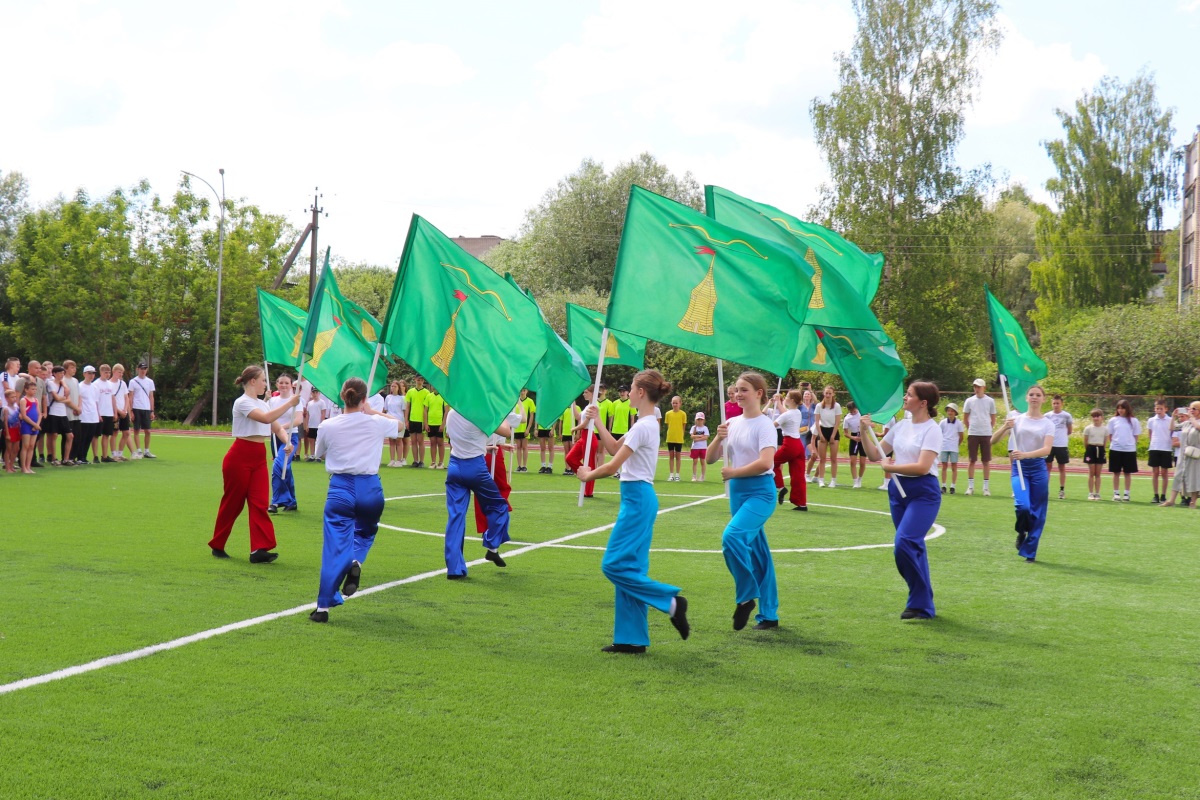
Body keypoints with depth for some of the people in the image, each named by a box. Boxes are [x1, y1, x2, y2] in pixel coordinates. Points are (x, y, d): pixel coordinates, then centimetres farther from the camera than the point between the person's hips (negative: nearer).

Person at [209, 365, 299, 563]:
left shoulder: (262, 404, 14)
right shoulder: (242, 402, -12)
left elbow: (277, 427, 13)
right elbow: (266, 418, -27)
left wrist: (287, 442, -7)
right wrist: (290, 403, -25)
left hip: (259, 458, 7)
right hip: (240, 457, -7)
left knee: (260, 502, -6)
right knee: (232, 502, 4)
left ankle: (259, 549, -14)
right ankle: (217, 546, 20)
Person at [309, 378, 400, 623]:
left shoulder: (328, 426, -4)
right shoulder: (376, 423, -2)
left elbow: (320, 454, 15)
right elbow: (399, 423, 21)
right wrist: (372, 411, 27)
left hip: (341, 488, -1)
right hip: (370, 488, 1)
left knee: (335, 547, 1)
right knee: (365, 531, 28)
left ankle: (323, 607, -3)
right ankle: (356, 561, -5)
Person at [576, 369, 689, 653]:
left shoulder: (643, 426, -16)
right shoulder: (647, 424, 14)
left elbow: (613, 466, -16)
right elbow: (614, 448, 21)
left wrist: (588, 475, 1)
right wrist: (597, 421, 16)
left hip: (637, 498, -10)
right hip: (639, 498, 10)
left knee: (614, 565, -8)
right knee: (629, 567, 10)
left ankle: (670, 601, -6)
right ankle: (632, 638, 13)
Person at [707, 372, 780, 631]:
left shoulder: (764, 425, -9)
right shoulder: (732, 423, 10)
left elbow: (765, 463, -22)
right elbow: (711, 459, 10)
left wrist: (733, 472, -13)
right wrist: (718, 438, -8)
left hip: (760, 491, -7)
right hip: (737, 492, 7)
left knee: (732, 536, -27)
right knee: (755, 550, 11)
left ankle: (746, 596, -9)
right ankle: (769, 614, 18)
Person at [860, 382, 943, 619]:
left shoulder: (931, 430, -10)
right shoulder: (901, 426, 10)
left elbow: (922, 467, -19)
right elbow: (875, 455, 14)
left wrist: (890, 467, -11)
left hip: (923, 493, -7)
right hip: (898, 490, 7)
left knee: (904, 544, -18)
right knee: (913, 548, 12)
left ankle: (921, 606, -6)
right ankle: (921, 601, 24)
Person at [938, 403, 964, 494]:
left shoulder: (958, 423, 2)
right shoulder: (943, 422, 4)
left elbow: (961, 436, 8)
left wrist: (958, 444, 7)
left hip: (954, 448, -1)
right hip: (944, 447, 1)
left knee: (954, 467, 0)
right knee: (944, 466, 3)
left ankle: (952, 487, 5)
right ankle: (943, 486, 8)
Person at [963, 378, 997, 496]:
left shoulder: (990, 401, 3)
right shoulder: (969, 401, 3)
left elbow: (993, 419, 9)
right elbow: (965, 418, 11)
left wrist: (988, 429, 5)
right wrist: (970, 428, 8)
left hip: (986, 434, 0)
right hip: (973, 434, 0)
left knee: (986, 461, 2)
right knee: (971, 460, 1)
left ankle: (986, 487, 6)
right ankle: (970, 486, 7)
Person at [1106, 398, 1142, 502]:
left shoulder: (1133, 421, 3)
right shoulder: (1113, 420, 5)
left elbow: (1136, 436, 6)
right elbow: (1110, 435, 9)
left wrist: (1132, 445, -2)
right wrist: (1114, 443, -1)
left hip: (1129, 450, 0)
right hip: (1115, 449, 0)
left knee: (1128, 473, 5)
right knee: (1116, 472, 4)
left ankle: (1126, 494, 12)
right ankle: (1116, 493, 9)